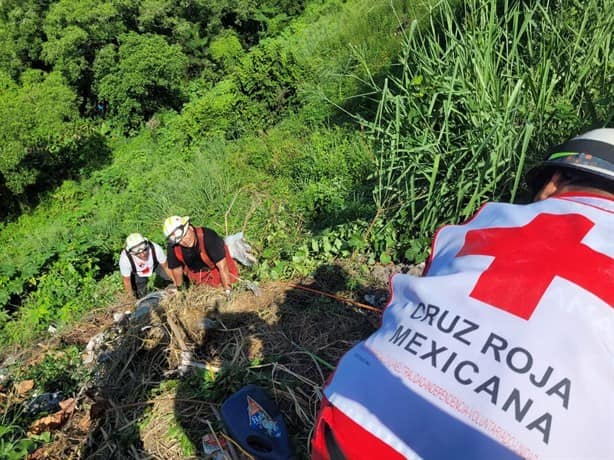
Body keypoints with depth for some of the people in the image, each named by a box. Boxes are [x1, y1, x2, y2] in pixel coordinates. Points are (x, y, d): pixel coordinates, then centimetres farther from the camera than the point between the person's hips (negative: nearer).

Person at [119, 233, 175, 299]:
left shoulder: (155, 249, -39)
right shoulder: (125, 259, -39)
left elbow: (166, 267, -20)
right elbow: (126, 280, -21)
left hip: (154, 265, 1)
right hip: (137, 273, -1)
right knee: (141, 296, -3)